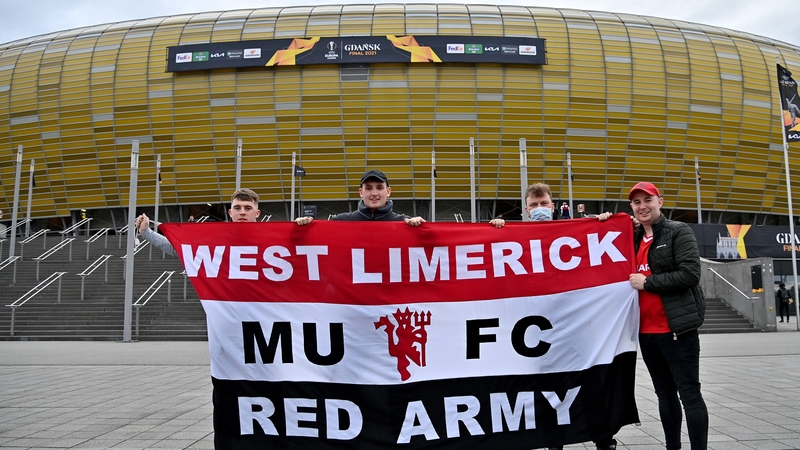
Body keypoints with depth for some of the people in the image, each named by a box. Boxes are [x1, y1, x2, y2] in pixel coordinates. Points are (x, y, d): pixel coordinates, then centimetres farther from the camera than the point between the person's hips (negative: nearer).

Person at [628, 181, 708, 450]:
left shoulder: (679, 232, -5)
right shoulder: (634, 238, 14)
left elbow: (690, 274, -15)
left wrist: (647, 282, -13)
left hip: (677, 328, -7)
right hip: (646, 330, 7)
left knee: (689, 393, -3)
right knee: (664, 393, 15)